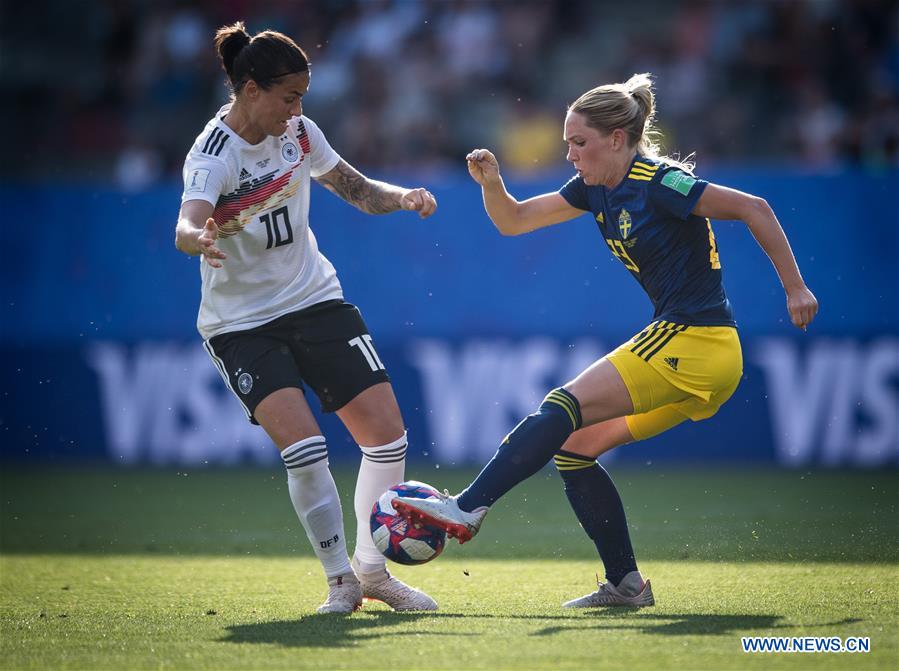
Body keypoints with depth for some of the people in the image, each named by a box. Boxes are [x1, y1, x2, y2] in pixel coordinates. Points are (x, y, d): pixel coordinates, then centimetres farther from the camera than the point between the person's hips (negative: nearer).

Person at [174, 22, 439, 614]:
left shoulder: (299, 132, -2)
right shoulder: (213, 155, -20)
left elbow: (356, 190, 12)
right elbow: (186, 228, -38)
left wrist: (402, 196, -9)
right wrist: (201, 238, -62)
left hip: (315, 299, 5)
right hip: (241, 321, -5)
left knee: (387, 433, -2)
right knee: (302, 444, -22)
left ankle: (373, 567, 17)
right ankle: (341, 579, -4)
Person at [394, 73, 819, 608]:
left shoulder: (659, 183, -13)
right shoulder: (597, 189, 12)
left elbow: (755, 209, -13)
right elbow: (514, 221, 16)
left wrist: (795, 288, -12)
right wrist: (492, 183, -5)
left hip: (692, 344, -9)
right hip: (687, 355, 9)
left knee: (564, 409, -16)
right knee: (573, 448, 7)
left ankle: (467, 509, -21)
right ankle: (626, 584, 8)